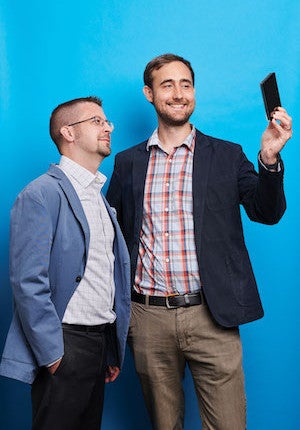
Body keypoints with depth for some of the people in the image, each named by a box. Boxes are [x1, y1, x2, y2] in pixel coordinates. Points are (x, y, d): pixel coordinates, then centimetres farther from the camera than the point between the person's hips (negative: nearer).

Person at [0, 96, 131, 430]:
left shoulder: (99, 198, 15)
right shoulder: (41, 194, -12)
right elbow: (28, 283, -18)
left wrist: (113, 352, 16)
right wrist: (52, 354, -16)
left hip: (100, 341, 8)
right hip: (65, 345, -8)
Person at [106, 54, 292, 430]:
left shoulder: (227, 156, 4)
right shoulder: (127, 162, 8)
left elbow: (267, 213, -5)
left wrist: (269, 158, -22)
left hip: (211, 316, -1)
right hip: (148, 318, 2)